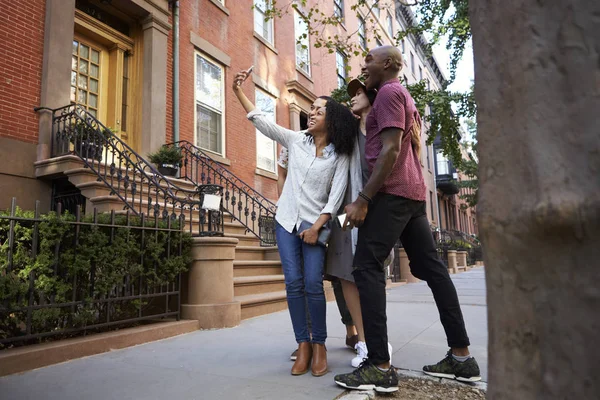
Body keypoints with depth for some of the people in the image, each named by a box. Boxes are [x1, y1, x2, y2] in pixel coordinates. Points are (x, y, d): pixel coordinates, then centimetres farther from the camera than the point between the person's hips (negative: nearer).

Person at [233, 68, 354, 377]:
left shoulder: (340, 155, -1)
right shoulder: (296, 140, 6)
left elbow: (336, 194, -6)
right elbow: (261, 122, 2)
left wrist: (317, 226, -13)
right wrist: (238, 92, -6)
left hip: (315, 224, -2)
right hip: (286, 221, 2)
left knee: (313, 285, -9)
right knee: (293, 283, -3)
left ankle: (319, 345, 8)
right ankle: (303, 344, 7)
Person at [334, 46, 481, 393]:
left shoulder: (389, 92, -4)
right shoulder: (406, 98, 26)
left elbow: (391, 149, -17)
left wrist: (362, 200, -20)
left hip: (392, 192, -10)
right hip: (414, 193, 10)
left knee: (367, 268, -12)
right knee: (430, 267, 8)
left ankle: (380, 367, -14)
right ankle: (462, 356, 12)